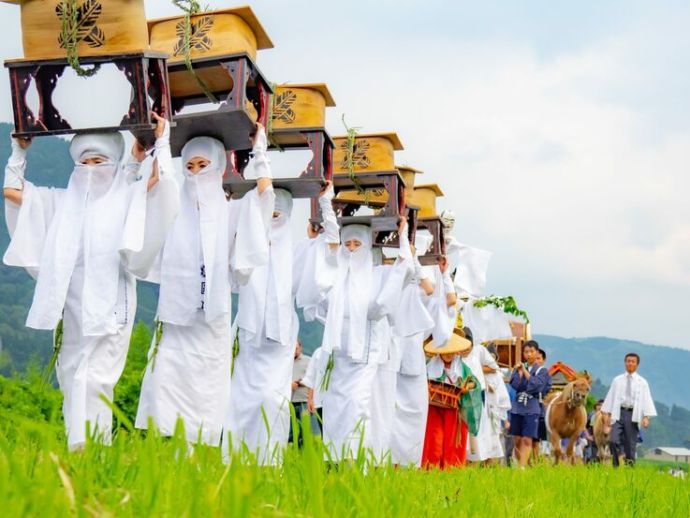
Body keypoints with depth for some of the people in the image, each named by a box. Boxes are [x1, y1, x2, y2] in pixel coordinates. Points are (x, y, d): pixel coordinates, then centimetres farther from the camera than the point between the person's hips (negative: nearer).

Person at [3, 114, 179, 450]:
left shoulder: (127, 196, 7)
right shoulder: (63, 201, 17)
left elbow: (159, 179, -9)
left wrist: (161, 139, 0)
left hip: (109, 305, -4)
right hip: (71, 304, 4)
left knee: (95, 380, -11)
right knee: (71, 379, 6)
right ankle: (75, 451, 11)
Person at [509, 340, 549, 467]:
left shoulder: (542, 371, 4)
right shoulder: (518, 368, 9)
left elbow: (537, 385, -13)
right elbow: (514, 384, -5)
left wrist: (525, 372, -9)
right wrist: (520, 371, -10)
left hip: (531, 409, -3)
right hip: (517, 408, 3)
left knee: (527, 440, -11)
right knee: (517, 441, 6)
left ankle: (522, 467, -17)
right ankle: (519, 464, 17)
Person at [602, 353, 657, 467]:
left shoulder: (642, 382, 6)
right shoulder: (617, 380, 11)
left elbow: (646, 399, 0)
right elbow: (611, 396, 10)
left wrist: (646, 417, -11)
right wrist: (607, 414, 3)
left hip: (633, 414, -1)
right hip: (618, 413, 1)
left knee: (631, 445, 2)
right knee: (613, 440, -13)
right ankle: (617, 466, -1)